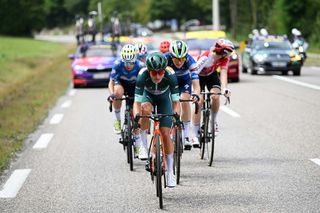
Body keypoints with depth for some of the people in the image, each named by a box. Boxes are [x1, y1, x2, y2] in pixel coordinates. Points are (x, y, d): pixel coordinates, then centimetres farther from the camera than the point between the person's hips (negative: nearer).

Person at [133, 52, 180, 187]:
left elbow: (175, 101, -31)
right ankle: (143, 143, -16)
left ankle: (170, 171, 3)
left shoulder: (170, 75, -35)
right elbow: (137, 102, -35)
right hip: (148, 95, 0)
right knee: (146, 109, -37)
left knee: (165, 133, -9)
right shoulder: (143, 75, -36)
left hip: (164, 97, 0)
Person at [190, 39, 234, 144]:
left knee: (215, 96, -24)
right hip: (200, 76, -3)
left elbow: (223, 73, -32)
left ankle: (214, 121, 2)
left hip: (212, 75, 4)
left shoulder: (224, 59, -24)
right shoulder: (205, 57, -38)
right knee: (199, 101, -17)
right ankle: (195, 135, -11)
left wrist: (224, 88, -50)